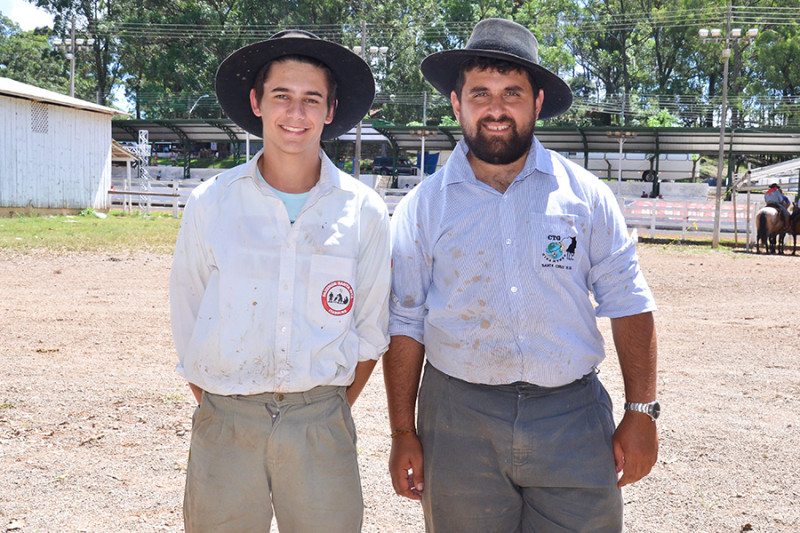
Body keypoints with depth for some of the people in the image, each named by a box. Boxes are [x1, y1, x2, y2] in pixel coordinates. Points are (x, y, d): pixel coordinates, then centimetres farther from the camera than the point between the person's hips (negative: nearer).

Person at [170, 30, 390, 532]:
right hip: (224, 423, 0)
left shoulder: (364, 211, -1)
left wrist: (330, 415, 4)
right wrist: (213, 407, 3)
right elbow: (187, 321, 5)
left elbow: (370, 331, 6)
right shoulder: (210, 203, -1)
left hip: (320, 423, 0)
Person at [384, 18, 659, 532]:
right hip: (458, 422, 0)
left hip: (573, 419, 0)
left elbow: (629, 305, 4)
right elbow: (404, 325, 3)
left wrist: (642, 411, -1)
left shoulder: (586, 195, 2)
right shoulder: (422, 206, 1)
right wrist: (404, 434, 1)